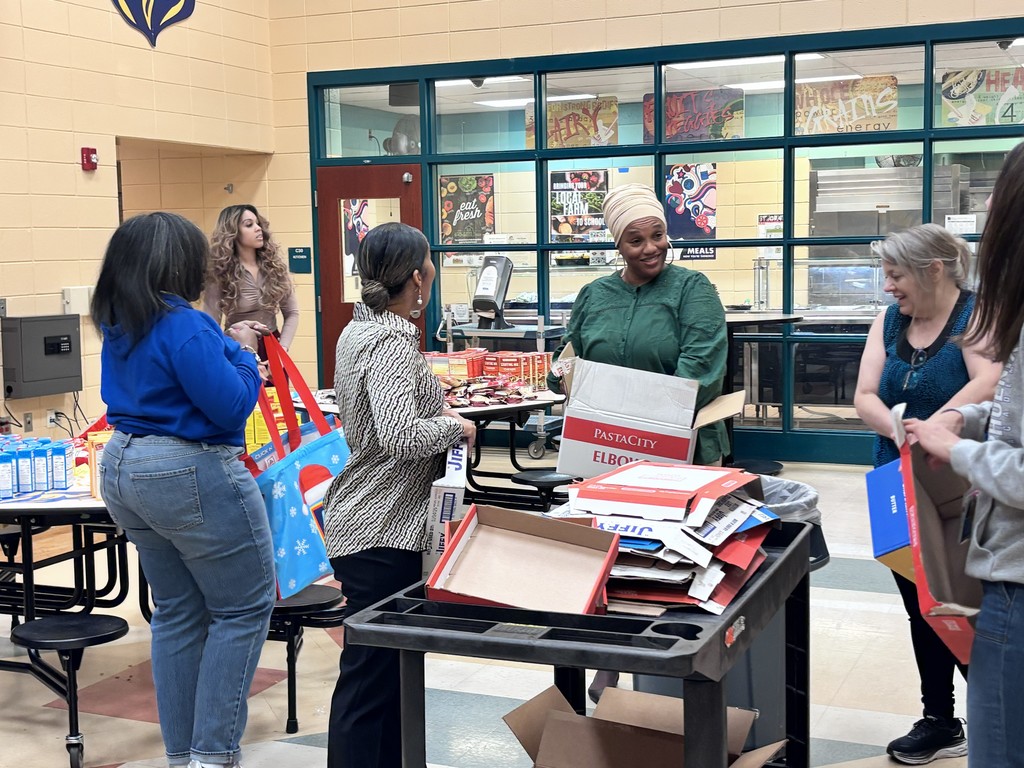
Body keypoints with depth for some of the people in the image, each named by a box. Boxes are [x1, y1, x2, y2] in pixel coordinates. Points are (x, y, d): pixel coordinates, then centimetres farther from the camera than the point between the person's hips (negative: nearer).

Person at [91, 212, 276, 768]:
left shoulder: (118, 326, 8)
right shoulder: (183, 325, -21)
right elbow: (232, 406, -19)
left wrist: (226, 349, 15)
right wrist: (242, 352, -2)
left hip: (124, 469, 9)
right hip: (192, 475, -9)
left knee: (177, 612, 16)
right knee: (245, 608, 3)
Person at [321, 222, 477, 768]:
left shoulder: (358, 331, 10)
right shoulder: (393, 343, -19)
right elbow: (401, 437, -31)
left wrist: (436, 412, 15)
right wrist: (456, 427, -15)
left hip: (366, 520, 10)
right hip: (384, 531, -10)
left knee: (386, 666, 18)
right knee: (371, 675, -3)